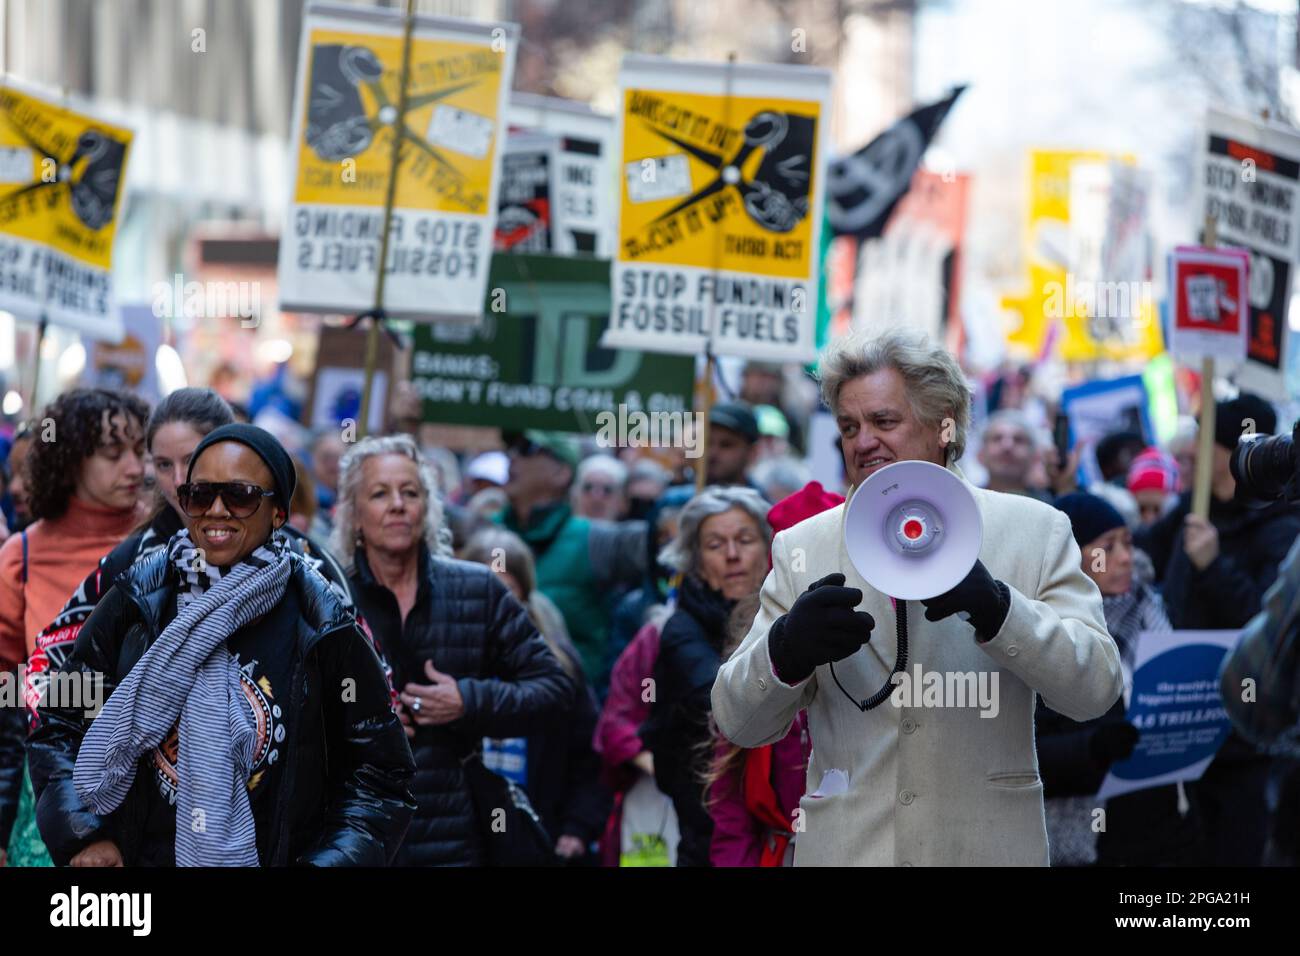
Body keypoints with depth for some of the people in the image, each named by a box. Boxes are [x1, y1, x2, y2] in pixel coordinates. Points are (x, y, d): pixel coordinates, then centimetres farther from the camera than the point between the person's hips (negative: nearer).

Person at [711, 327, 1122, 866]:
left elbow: (1095, 688, -10)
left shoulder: (1034, 530, -1)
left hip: (986, 843, -1)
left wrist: (995, 608, -25)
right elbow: (738, 724, 1)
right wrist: (786, 649, -20)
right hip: (844, 845, 1)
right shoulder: (802, 548, 3)